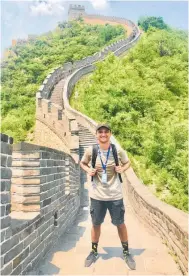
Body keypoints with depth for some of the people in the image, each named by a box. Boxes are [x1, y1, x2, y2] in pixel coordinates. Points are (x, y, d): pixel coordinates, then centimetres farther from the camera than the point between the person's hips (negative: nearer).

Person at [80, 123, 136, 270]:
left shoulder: (118, 150, -8)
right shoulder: (90, 151, -8)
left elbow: (128, 163, 9)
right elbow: (82, 163, 10)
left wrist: (122, 168, -13)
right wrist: (88, 170, -11)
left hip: (115, 194, 0)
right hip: (97, 194, 1)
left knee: (120, 223, 14)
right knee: (96, 224, 16)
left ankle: (126, 252, 36)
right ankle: (94, 252, 38)